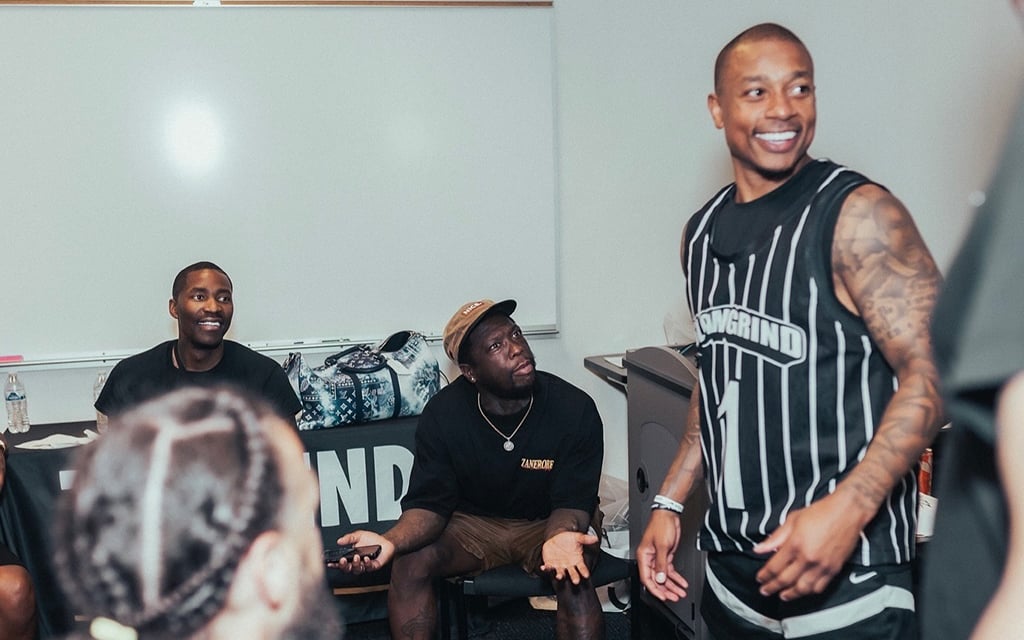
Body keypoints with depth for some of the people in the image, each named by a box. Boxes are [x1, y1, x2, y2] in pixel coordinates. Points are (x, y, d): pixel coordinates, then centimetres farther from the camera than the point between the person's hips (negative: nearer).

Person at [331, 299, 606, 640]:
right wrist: (391, 542, -36)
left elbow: (572, 502, -18)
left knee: (574, 577, -32)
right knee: (410, 565, -25)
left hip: (545, 523, -1)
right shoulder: (442, 413, -16)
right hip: (472, 522, 1)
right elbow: (429, 504, -13)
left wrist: (560, 537, -43)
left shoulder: (575, 409, -20)